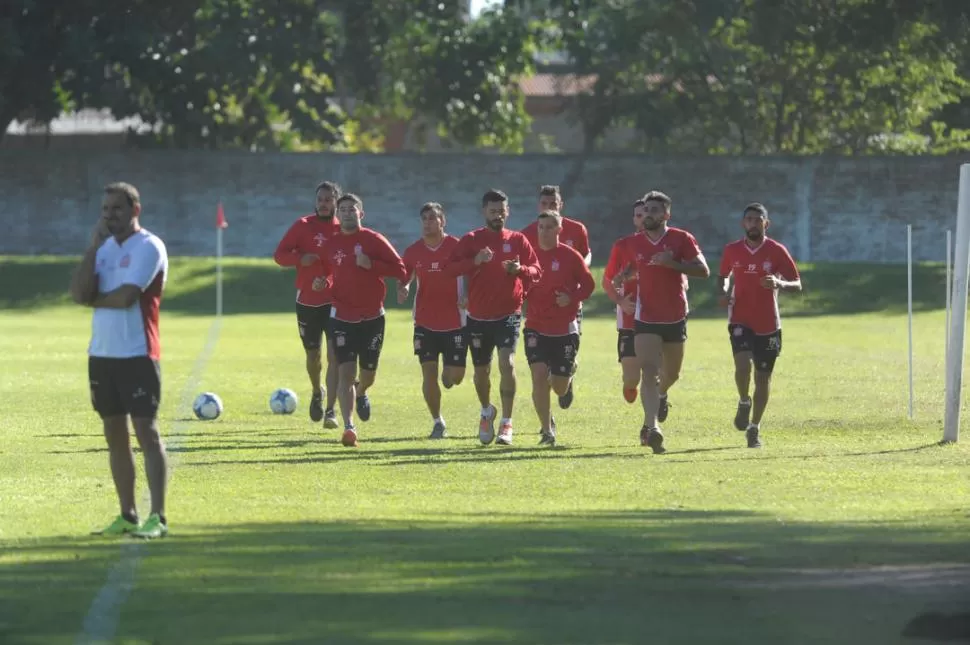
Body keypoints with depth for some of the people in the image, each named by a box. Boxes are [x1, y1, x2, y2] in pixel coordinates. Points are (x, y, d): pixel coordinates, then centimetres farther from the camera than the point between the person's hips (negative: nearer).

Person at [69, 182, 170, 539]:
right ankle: (127, 516, 16)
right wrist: (93, 246, -6)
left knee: (147, 432, -9)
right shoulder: (104, 248, 13)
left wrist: (93, 299, -2)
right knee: (115, 435, 10)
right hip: (102, 354, 8)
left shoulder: (148, 247, -9)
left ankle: (158, 517, -11)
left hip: (137, 355, -8)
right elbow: (79, 292, -2)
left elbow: (125, 297, -20)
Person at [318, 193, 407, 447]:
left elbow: (400, 269, -9)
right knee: (345, 372, -14)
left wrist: (371, 264, -20)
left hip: (372, 318, 0)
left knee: (368, 374, 11)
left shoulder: (374, 240, -4)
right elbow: (323, 274, 21)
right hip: (342, 318, 0)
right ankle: (349, 428, -16)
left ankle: (361, 393, 48)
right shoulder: (330, 245, 4)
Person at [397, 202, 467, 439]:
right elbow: (404, 279, 11)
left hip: (455, 322, -2)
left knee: (455, 376, -1)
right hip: (425, 323, 2)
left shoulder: (457, 247, -6)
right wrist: (403, 290, -12)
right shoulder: (413, 251, 2)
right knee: (429, 372, -4)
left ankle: (448, 373, 38)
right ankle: (437, 422, 10)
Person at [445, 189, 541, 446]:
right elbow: (451, 267, -8)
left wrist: (520, 269, -19)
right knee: (481, 370, 11)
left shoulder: (517, 240, 4)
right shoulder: (471, 240, 2)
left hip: (508, 314, -2)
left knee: (507, 363, -20)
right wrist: (475, 261, -25)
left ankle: (506, 424, -16)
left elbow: (537, 271, 2)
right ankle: (487, 412, 41)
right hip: (479, 316, 2)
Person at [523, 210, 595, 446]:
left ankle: (565, 382, 44)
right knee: (539, 376, -15)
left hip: (565, 329, -1)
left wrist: (572, 298, -16)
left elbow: (588, 284, 1)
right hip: (536, 327, 1)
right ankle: (547, 430, -5)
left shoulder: (571, 256, -4)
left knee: (559, 387, 4)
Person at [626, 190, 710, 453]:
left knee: (672, 374, 16)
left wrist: (672, 264, -24)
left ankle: (661, 394, 52)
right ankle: (651, 427, -27)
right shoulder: (635, 244, 3)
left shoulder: (681, 239, -5)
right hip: (646, 319, 0)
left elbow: (703, 270, -12)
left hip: (675, 318, 0)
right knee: (649, 371, -18)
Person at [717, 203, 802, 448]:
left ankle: (754, 428, 21)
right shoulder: (732, 250, 3)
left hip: (768, 324, 0)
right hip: (740, 321, 0)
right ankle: (744, 402, 7)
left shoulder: (777, 251, -4)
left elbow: (797, 284, -4)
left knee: (763, 377, 5)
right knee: (742, 365, -23)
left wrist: (780, 284, -26)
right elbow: (723, 276, 20)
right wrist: (723, 293, -2)